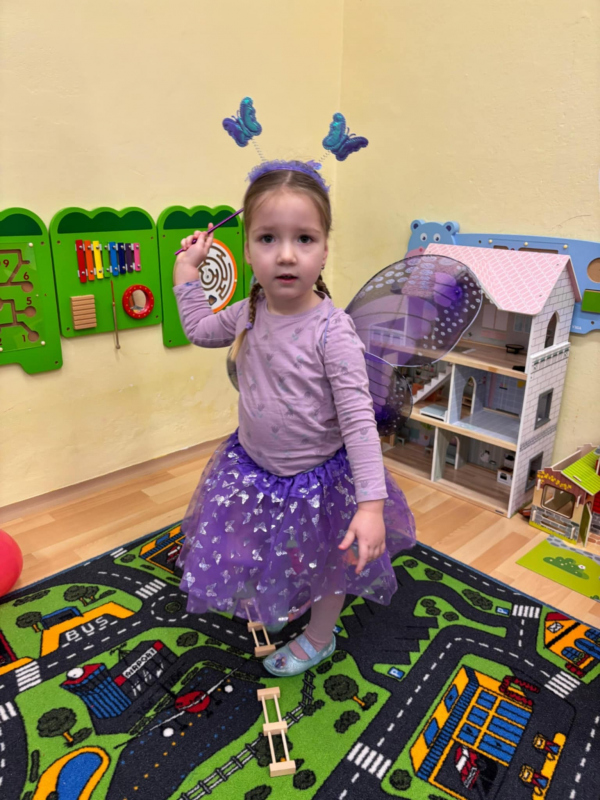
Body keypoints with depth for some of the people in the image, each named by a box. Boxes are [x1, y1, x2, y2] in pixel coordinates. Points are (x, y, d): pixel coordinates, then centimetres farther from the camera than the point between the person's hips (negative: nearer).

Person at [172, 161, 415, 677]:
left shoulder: (332, 330, -28)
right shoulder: (249, 313, -10)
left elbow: (359, 420, -28)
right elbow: (200, 330, 12)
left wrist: (371, 504, -32)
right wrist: (188, 271, 9)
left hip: (318, 479, -5)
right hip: (253, 468, 5)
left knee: (327, 565, 22)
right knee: (265, 556, 28)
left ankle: (319, 639, 52)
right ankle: (277, 611, 61)